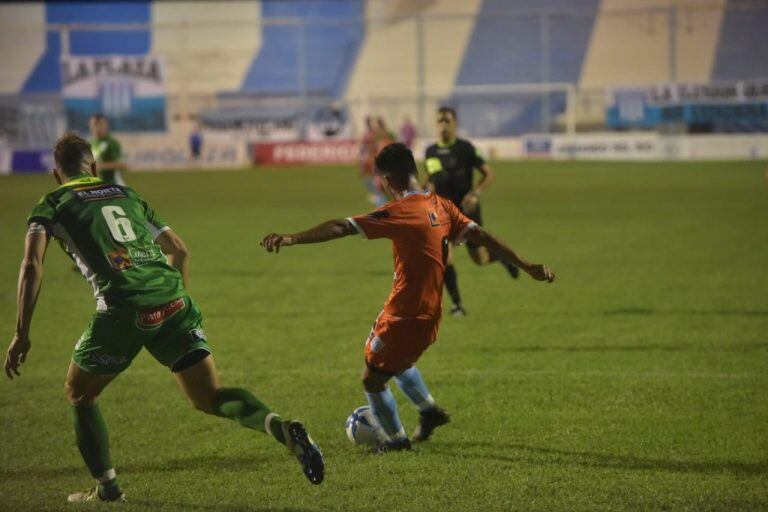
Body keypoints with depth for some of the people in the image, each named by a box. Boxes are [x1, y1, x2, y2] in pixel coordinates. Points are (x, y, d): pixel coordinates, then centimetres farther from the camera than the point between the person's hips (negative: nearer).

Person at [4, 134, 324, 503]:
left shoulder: (51, 206, 13)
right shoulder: (126, 194, 27)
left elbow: (32, 265, -3)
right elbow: (179, 250, 28)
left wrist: (21, 334, -3)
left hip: (123, 310, -4)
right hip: (174, 303, 4)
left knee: (79, 394, 21)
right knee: (210, 399, 8)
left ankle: (106, 488, 21)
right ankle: (284, 429, -17)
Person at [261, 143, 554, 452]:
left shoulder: (400, 212, -20)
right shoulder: (441, 206, 3)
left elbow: (342, 228, -28)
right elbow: (482, 237, 4)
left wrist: (290, 239, -34)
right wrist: (528, 267, 11)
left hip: (403, 316, -8)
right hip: (429, 313, 8)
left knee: (372, 379, 11)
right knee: (397, 360, 34)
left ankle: (397, 439, 22)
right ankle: (429, 410, 36)